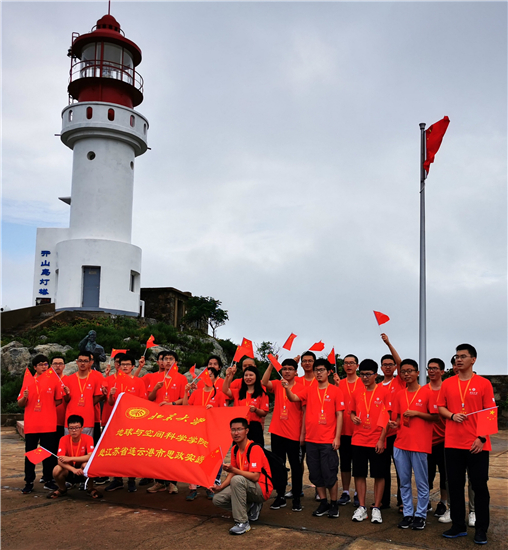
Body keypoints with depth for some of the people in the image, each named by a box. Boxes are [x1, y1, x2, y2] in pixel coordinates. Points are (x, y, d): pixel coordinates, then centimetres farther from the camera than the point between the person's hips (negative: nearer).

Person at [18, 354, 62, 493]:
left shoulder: (53, 381, 2)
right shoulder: (28, 382, 6)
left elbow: (59, 400, 9)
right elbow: (20, 404, 8)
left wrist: (49, 407, -3)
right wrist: (25, 397, -12)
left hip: (48, 425, -1)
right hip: (31, 425, 1)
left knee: (48, 453, 5)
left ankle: (48, 480, 16)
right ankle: (29, 482, 11)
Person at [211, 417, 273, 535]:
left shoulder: (254, 449, -21)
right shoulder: (235, 449, 4)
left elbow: (255, 477, -29)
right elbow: (232, 473, 10)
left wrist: (233, 470, -36)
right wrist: (221, 486, -7)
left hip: (262, 490, -8)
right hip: (245, 486, 9)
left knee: (237, 480, -35)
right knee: (218, 499, -4)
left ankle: (242, 523, -27)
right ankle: (251, 508, 10)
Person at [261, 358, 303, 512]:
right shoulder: (277, 385, 5)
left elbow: (304, 411, -4)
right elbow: (264, 382, -16)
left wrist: (303, 433, -8)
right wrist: (271, 364, -22)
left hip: (293, 434, -3)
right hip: (277, 431, 4)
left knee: (295, 466, 5)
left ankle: (296, 498, 14)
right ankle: (280, 496, 21)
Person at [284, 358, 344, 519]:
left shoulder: (335, 391, -1)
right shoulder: (309, 390, 8)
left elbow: (339, 415, -3)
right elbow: (293, 398, -5)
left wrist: (337, 437, -8)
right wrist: (287, 388, -26)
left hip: (328, 440, -4)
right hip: (311, 439, 4)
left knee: (330, 474, 0)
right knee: (315, 474, 11)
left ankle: (334, 504, 17)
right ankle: (323, 503, 24)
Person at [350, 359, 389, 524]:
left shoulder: (383, 392, -5)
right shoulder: (356, 393, 6)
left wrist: (381, 439, -11)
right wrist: (353, 418, -6)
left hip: (377, 441, -3)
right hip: (358, 440, 3)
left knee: (379, 475, 4)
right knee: (359, 474, 7)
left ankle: (376, 508, 15)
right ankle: (361, 507, 17)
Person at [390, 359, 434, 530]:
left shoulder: (427, 392, -4)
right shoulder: (399, 395, 11)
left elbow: (434, 416, -2)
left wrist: (416, 413, -14)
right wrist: (395, 424, -3)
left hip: (420, 445, -5)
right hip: (400, 444, 5)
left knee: (421, 483, 3)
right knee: (404, 482, 10)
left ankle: (420, 515, 15)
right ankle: (407, 514, 20)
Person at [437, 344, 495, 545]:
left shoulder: (484, 383, -2)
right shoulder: (447, 383, 7)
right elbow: (440, 407, 11)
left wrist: (482, 437, -12)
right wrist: (452, 415, -10)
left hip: (477, 444, -3)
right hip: (452, 444, 3)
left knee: (479, 486, 3)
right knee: (455, 485, 8)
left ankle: (481, 529, 14)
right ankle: (458, 526, 20)